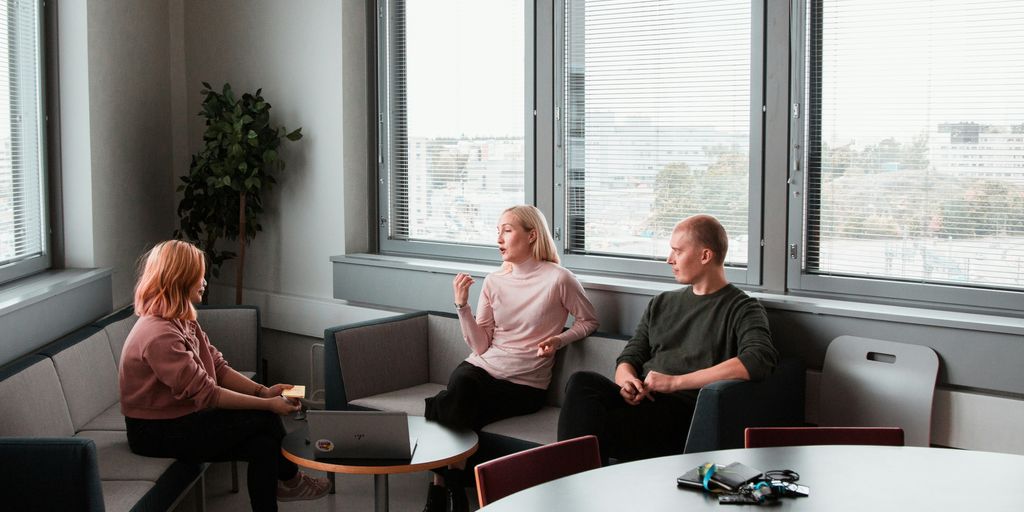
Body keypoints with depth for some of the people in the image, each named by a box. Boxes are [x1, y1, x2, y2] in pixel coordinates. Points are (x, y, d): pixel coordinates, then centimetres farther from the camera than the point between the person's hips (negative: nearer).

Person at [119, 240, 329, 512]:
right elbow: (205, 394, -25)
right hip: (157, 433, -9)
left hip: (181, 417, 9)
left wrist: (263, 391, -9)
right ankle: (289, 478, 13)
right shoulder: (159, 335, -26)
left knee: (264, 443, -13)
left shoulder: (183, 322, 8)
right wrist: (268, 404, -21)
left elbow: (219, 368, 6)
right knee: (264, 419, -12)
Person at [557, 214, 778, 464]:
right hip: (642, 400, 6)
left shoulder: (743, 309, 6)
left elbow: (761, 359, -15)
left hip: (684, 409, -6)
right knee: (582, 382, -27)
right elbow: (629, 357, 23)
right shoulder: (661, 304, 27)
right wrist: (626, 380, -6)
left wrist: (675, 382, -15)